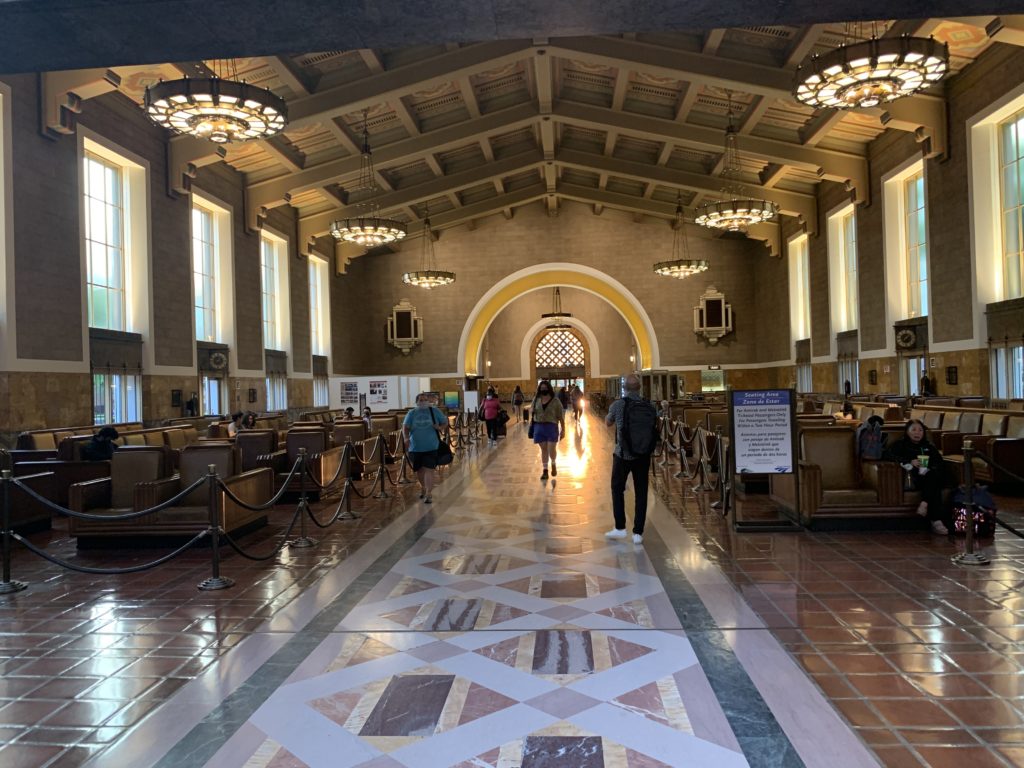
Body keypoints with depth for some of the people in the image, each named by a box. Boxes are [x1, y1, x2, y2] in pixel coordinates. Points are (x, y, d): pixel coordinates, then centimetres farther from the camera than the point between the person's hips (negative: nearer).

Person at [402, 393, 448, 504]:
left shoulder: (435, 411, 3)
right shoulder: (411, 413, 3)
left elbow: (445, 422, 9)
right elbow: (405, 427, -4)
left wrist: (440, 427, -13)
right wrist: (406, 438, -23)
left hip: (431, 447, -2)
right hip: (416, 448, 2)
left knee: (429, 470, -12)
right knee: (419, 470, 16)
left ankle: (428, 494, -10)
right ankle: (423, 487, 40)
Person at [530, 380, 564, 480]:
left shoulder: (555, 401, -4)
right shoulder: (536, 400, 5)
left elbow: (561, 416, -2)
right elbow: (531, 410, 18)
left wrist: (563, 430, -3)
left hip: (551, 427, -3)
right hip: (539, 427, 3)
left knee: (551, 450, -8)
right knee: (543, 449, 7)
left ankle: (553, 464, 22)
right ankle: (545, 471, 16)